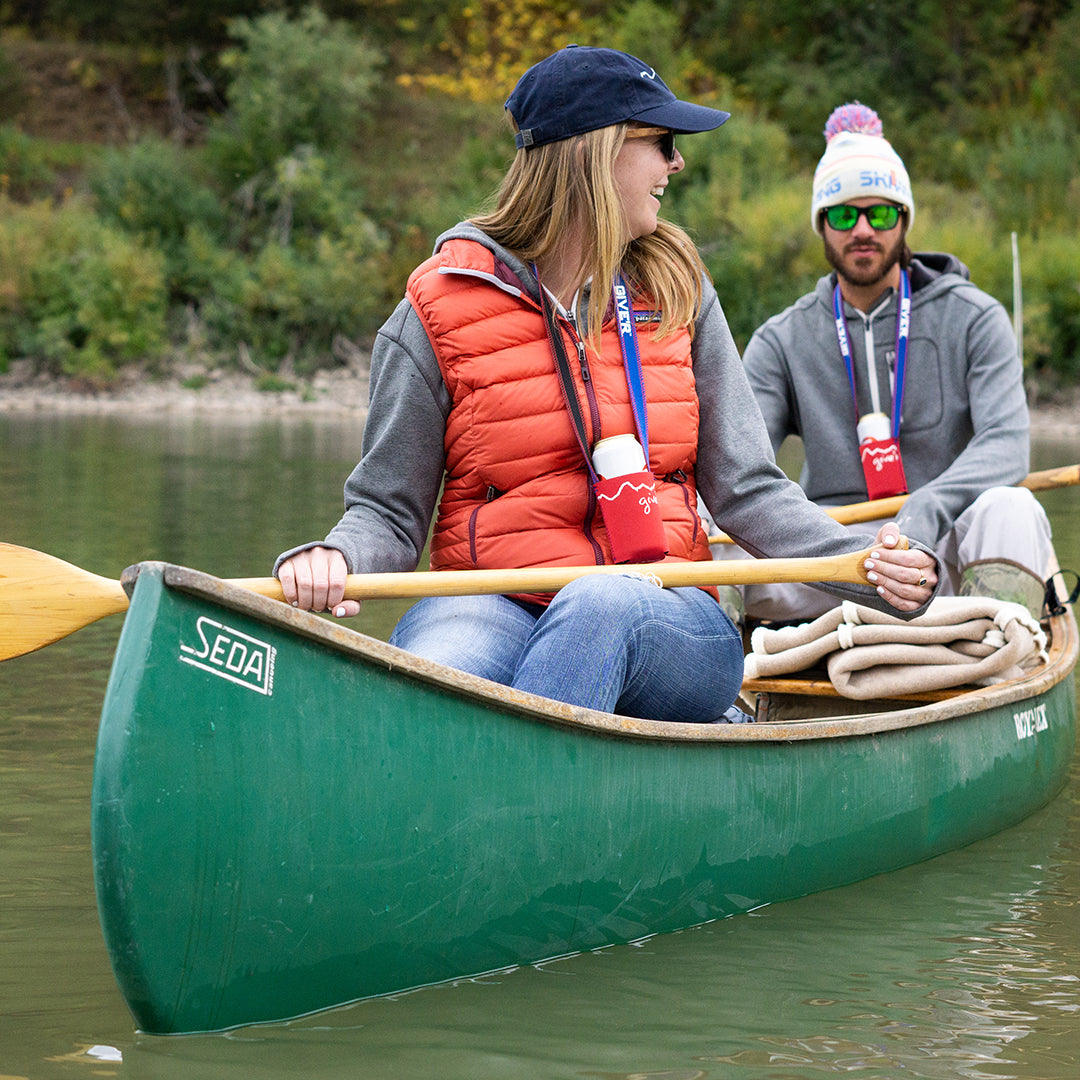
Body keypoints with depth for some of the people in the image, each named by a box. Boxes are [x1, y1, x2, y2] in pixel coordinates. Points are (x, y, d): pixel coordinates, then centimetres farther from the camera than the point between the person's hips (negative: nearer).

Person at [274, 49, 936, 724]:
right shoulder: (439, 311, 2)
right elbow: (389, 511, 4)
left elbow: (745, 488, 8)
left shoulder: (677, 294, 11)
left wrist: (870, 569, -9)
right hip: (494, 603, -2)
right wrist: (333, 560, -20)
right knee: (423, 686, -38)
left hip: (662, 622, 2)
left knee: (603, 601, -36)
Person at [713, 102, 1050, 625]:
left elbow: (1005, 444, -7)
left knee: (1010, 509, -35)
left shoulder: (973, 318, 7)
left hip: (944, 562, -2)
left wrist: (924, 513, -27)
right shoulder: (782, 341, 13)